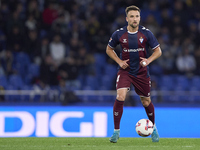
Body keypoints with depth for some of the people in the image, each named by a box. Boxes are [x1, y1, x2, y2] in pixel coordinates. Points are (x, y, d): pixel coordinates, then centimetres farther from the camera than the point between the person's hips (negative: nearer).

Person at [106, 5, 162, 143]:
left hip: (142, 73, 1)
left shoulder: (146, 33, -8)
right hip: (125, 71, -1)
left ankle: (153, 128, 36)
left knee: (146, 102, 9)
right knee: (120, 97, -21)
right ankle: (116, 131, -9)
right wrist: (119, 61, -5)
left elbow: (158, 51, 1)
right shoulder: (119, 34, -7)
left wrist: (148, 60, -16)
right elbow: (109, 49, 9)